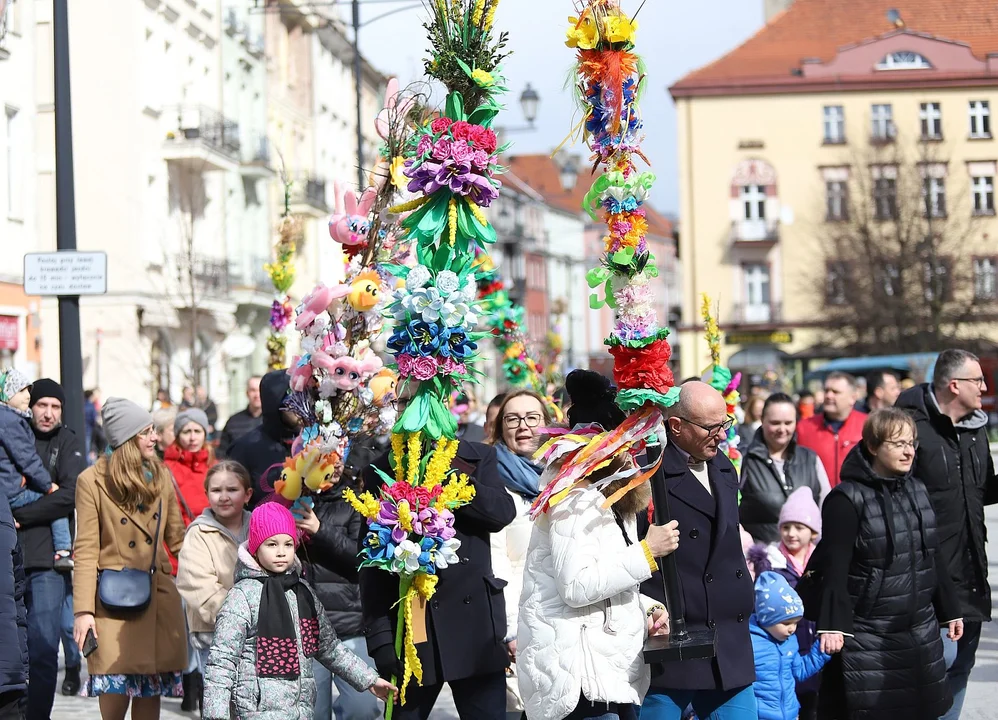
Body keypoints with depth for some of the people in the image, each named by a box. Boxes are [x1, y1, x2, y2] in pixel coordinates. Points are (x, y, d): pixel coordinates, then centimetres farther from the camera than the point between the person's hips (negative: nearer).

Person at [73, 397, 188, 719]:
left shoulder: (161, 476, 11)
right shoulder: (93, 481, -3)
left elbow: (177, 539, 16)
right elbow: (86, 550, -5)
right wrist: (83, 610, -12)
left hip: (158, 596, 4)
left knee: (150, 690, 2)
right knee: (117, 686, -9)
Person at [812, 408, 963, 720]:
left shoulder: (917, 490, 11)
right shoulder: (847, 499, -11)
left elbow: (933, 557, 18)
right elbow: (835, 568, -15)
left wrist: (950, 610, 19)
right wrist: (832, 625, -20)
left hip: (920, 632, 7)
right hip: (866, 639, -7)